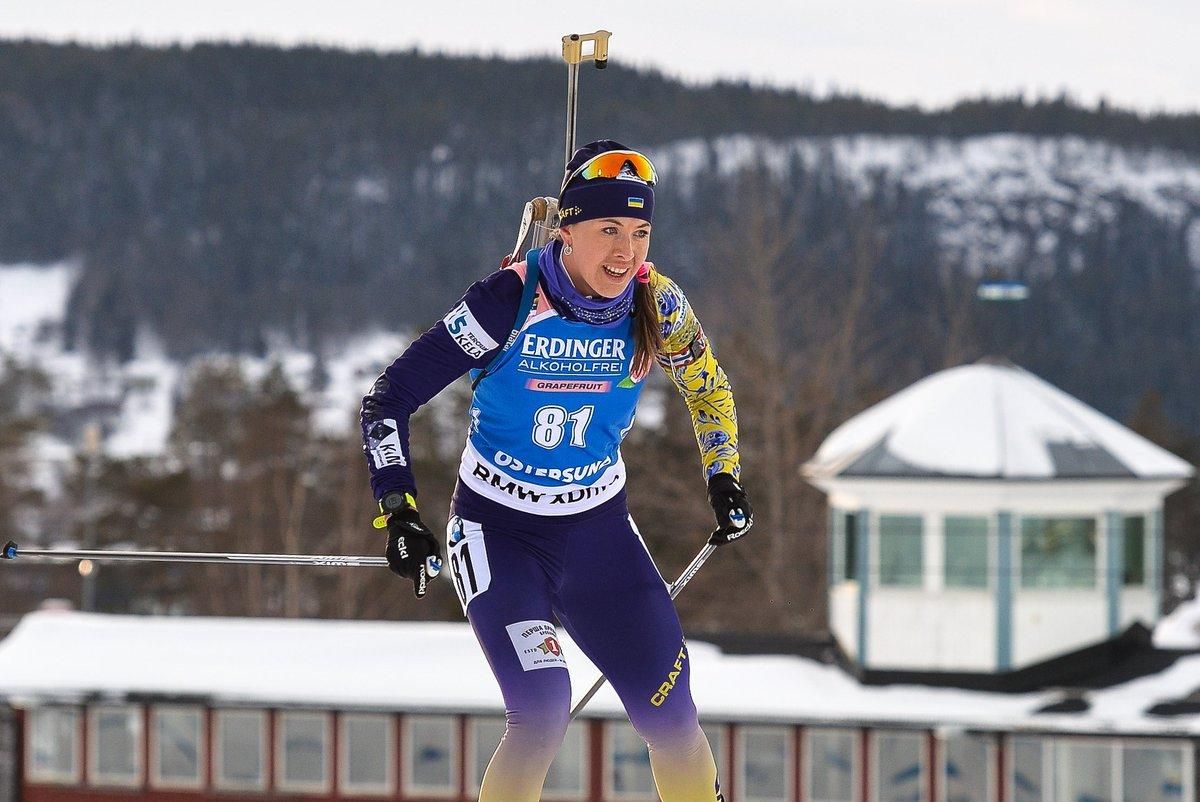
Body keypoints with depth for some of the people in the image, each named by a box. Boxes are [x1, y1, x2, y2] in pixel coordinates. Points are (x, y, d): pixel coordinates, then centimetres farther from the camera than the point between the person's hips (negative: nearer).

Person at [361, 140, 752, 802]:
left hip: (598, 529, 4)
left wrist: (724, 479, 8)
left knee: (671, 717, 0)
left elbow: (707, 388, 13)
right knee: (541, 713, -23)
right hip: (497, 527, -4)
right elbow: (388, 398, -15)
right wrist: (399, 513, -19)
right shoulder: (511, 301, -21)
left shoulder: (656, 307, -11)